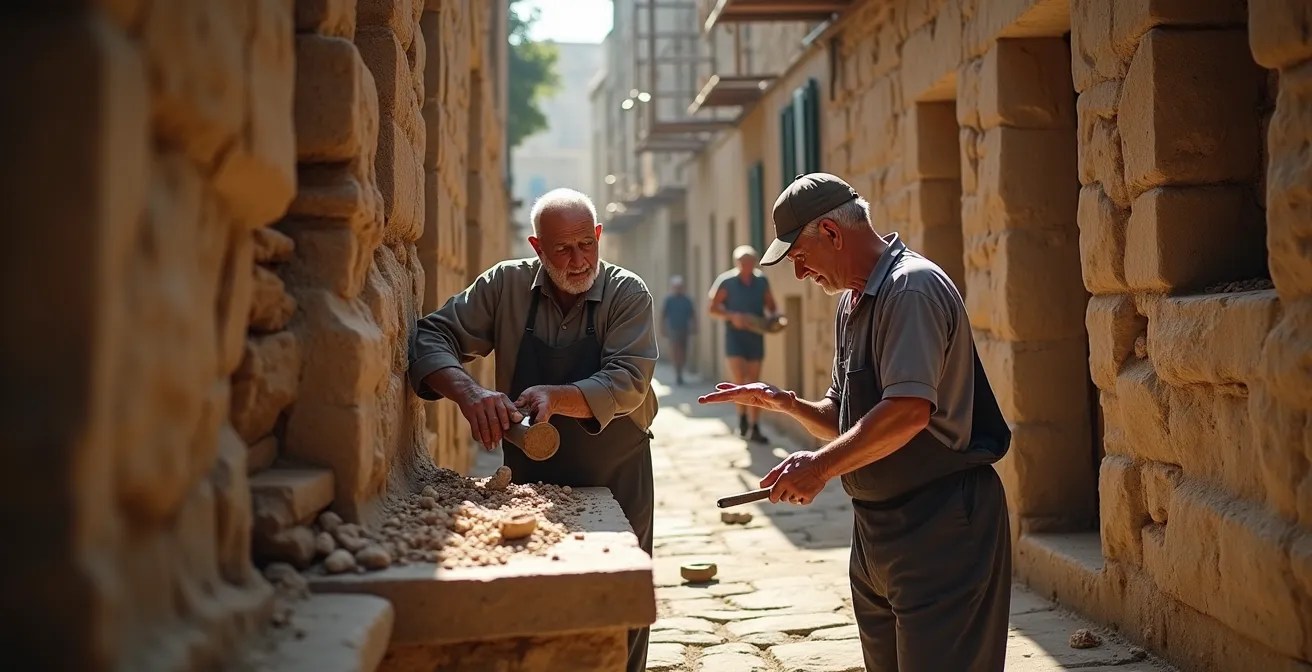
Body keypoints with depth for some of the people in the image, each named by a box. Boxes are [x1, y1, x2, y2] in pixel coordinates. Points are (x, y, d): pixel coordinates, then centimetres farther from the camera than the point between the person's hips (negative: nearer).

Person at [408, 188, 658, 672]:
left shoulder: (628, 294, -9)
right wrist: (468, 393, -30)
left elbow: (627, 383, -20)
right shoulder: (506, 286, -4)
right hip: (530, 480, 2)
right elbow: (434, 337, -10)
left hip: (616, 479, -1)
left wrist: (556, 397, -37)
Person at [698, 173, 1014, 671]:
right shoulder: (852, 302, 17)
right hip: (877, 521, 10)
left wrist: (822, 466, -20)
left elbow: (909, 411, -27)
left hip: (941, 522, -10)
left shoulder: (912, 288, -15)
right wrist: (786, 404, 4)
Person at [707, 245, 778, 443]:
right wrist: (732, 316, -19)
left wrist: (775, 317, -10)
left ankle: (754, 428, 11)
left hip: (756, 336, 3)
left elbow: (771, 306, 12)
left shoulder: (762, 281, 3)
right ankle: (742, 418, 12)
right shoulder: (727, 281, -7)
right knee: (739, 381, -13)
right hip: (735, 336, -3)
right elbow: (713, 308, -3)